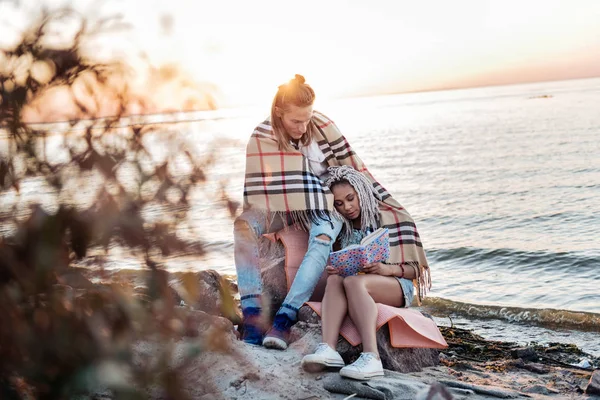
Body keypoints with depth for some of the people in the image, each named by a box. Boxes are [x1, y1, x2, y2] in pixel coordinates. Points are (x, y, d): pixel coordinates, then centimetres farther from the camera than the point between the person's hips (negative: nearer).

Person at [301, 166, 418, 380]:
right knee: (334, 280, -30)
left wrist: (387, 269, -22)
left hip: (397, 287, -3)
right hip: (360, 285, 4)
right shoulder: (342, 229, 12)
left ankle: (371, 357, -51)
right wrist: (332, 270, -15)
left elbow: (415, 270, -2)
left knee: (352, 282, -35)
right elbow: (339, 268, 10)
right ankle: (328, 349, -51)